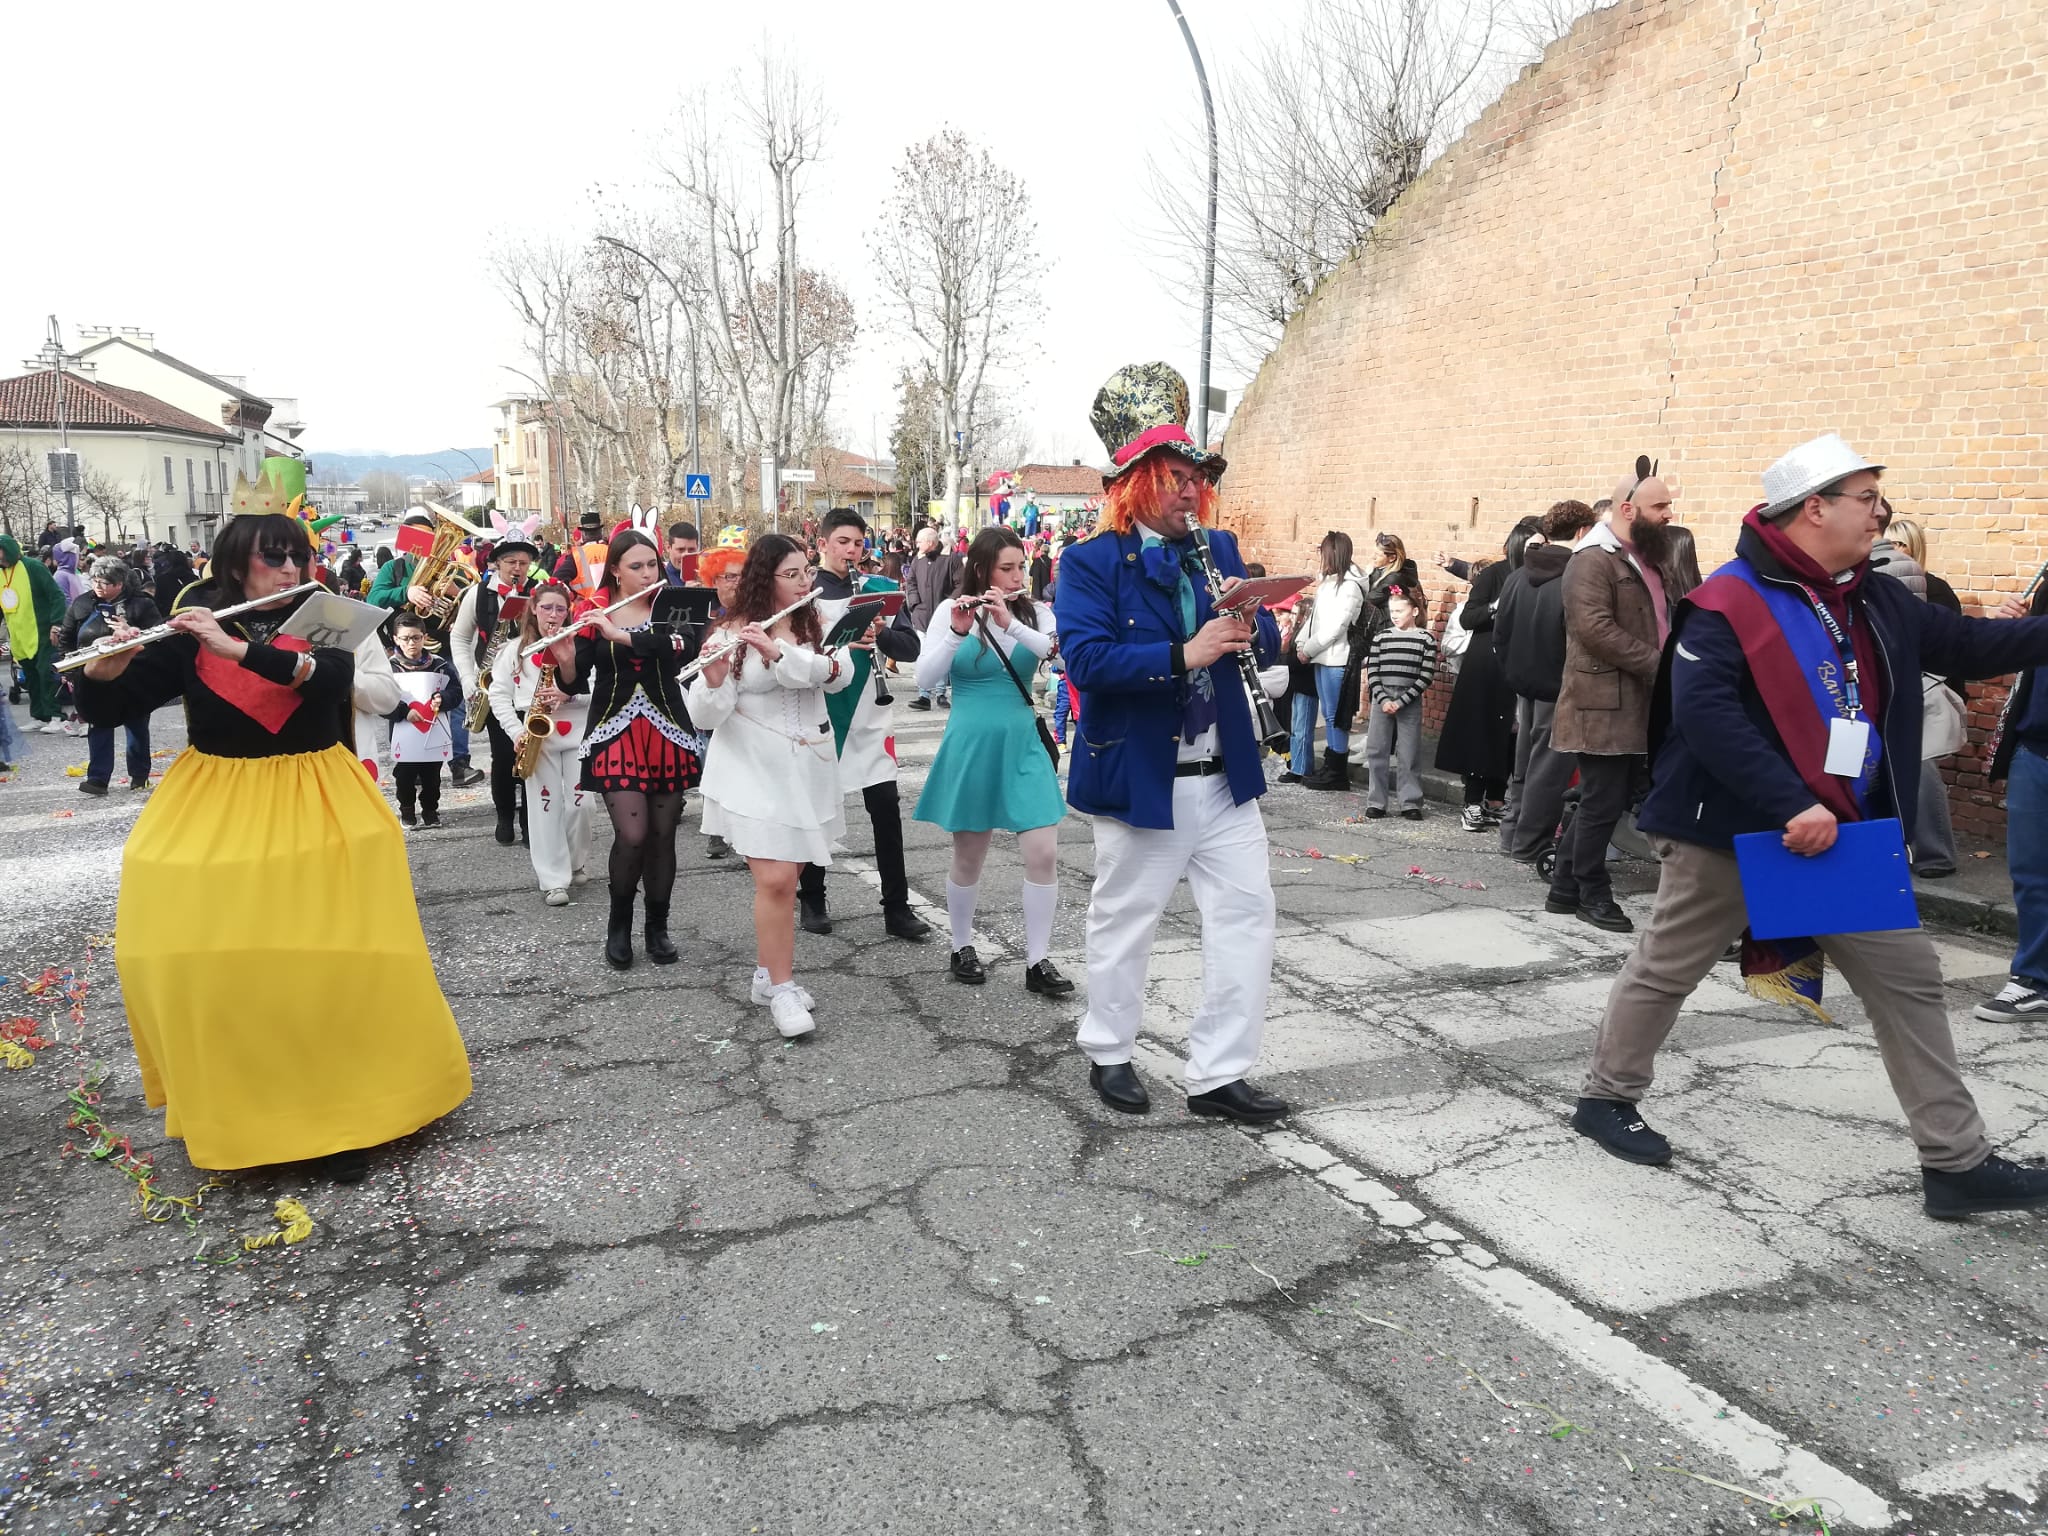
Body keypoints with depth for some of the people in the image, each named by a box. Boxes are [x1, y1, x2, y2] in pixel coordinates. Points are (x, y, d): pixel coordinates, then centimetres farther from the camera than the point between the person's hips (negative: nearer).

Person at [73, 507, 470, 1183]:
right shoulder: (187, 635, -1)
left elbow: (331, 678, -22)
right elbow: (106, 710, -3)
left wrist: (236, 648, -29)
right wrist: (103, 668, -23)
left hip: (314, 805, 0)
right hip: (215, 809, 1)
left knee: (329, 956, -4)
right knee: (192, 956, -4)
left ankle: (345, 1104, 12)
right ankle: (219, 1100, 19)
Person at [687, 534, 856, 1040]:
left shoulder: (812, 625, 5)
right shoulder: (733, 633, -9)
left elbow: (840, 673, -14)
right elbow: (706, 714, -13)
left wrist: (778, 652, -26)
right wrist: (715, 675, -34)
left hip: (807, 769, 5)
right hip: (754, 771, -5)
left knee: (784, 876, 12)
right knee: (776, 880, -12)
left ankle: (768, 974, 27)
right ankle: (782, 989, 2)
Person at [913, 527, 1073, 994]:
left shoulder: (1035, 612, 2)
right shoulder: (951, 611, -3)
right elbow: (924, 677, -12)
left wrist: (1010, 623, -27)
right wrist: (957, 632, -25)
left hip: (1022, 745, 2)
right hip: (970, 746, -2)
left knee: (1043, 854, -5)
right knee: (969, 856, 9)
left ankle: (1038, 962, 6)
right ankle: (962, 948, 29)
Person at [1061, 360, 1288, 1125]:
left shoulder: (1219, 550, 9)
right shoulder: (1090, 563, -9)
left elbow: (1269, 645, 7)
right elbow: (1086, 658, -23)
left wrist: (1250, 623, -16)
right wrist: (1184, 655, -29)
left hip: (1226, 777, 5)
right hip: (1140, 779, -5)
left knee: (1247, 915, 5)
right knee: (1124, 922, 10)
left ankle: (1219, 1074, 16)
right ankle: (1108, 1055, 32)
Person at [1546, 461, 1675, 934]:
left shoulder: (1646, 560, 20)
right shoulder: (1594, 560, -12)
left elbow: (1659, 622, 29)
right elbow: (1595, 628, -23)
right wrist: (1657, 665, -20)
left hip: (1637, 707, 9)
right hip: (1604, 706, -9)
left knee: (1615, 799, 12)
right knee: (1603, 803, -2)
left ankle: (1565, 889, 21)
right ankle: (1593, 894, 12)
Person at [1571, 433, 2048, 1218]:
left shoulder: (1879, 605, 9)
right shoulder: (1729, 603, -17)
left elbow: (1968, 645, 17)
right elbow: (1703, 711, -27)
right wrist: (1790, 806, -29)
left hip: (1845, 835, 8)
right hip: (1730, 831, -7)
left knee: (1908, 980, 8)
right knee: (1666, 969, 9)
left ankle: (1957, 1162, 17)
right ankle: (1607, 1096, 29)